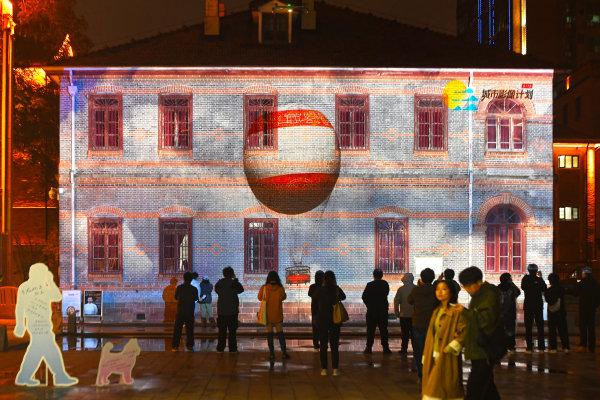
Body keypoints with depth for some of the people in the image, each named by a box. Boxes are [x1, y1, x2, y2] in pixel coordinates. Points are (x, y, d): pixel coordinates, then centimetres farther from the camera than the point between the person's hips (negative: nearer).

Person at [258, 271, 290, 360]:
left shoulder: (264, 288, -10)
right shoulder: (280, 288, -10)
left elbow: (260, 298, 3)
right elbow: (284, 297, 6)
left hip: (267, 315, 0)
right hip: (278, 315, 0)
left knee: (269, 333, 6)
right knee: (280, 333, 10)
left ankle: (271, 353, 4)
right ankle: (284, 352, 7)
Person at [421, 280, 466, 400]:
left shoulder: (456, 311, -9)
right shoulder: (437, 311, 14)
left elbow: (463, 332, -16)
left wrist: (451, 348, -18)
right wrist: (426, 357, 15)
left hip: (447, 357, -7)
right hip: (433, 356, 7)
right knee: (431, 388, 6)